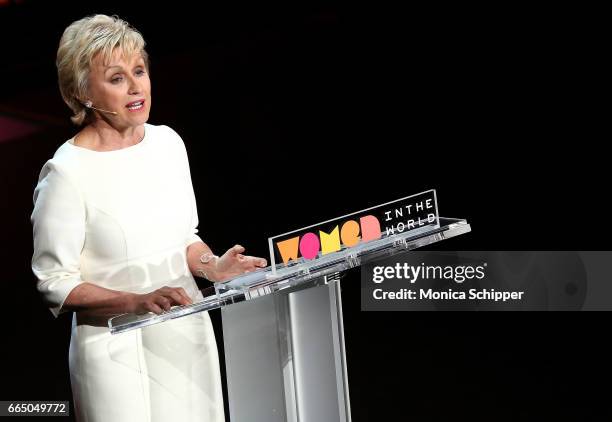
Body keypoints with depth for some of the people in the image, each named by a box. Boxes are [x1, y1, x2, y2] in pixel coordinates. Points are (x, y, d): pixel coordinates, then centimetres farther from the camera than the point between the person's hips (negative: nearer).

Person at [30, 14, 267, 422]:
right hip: (119, 352, -5)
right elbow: (55, 282, -13)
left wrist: (212, 266, -5)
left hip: (189, 336, 6)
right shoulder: (68, 171, -15)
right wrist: (139, 302, -24)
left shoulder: (167, 142, 4)